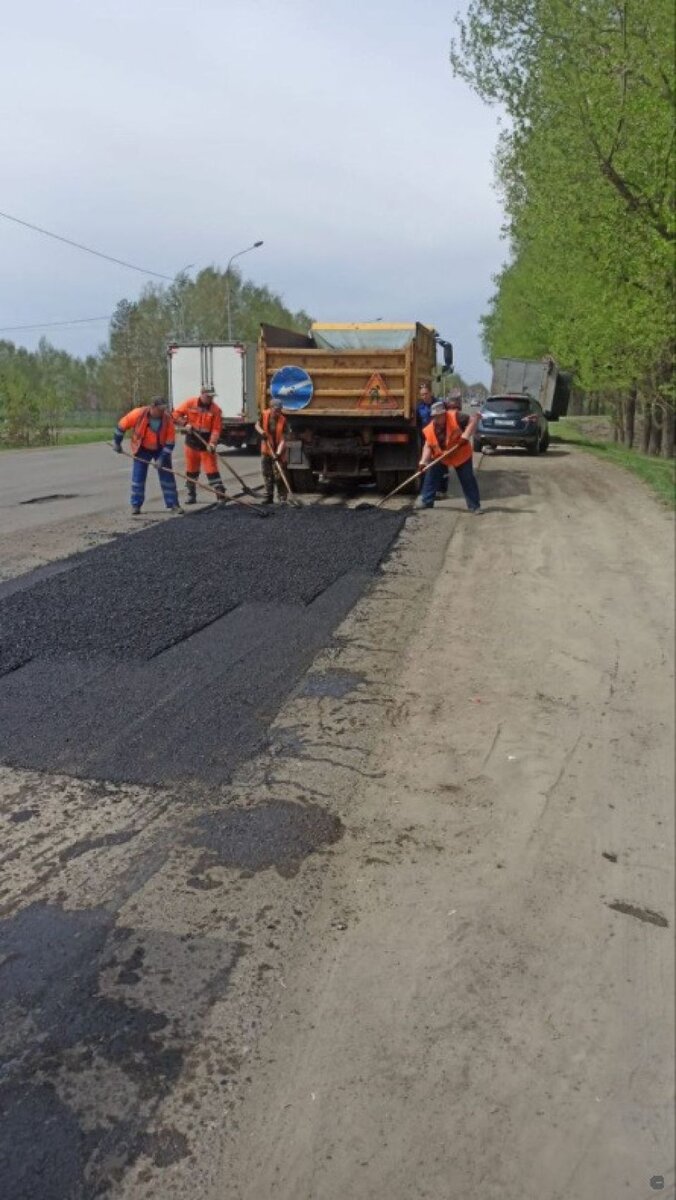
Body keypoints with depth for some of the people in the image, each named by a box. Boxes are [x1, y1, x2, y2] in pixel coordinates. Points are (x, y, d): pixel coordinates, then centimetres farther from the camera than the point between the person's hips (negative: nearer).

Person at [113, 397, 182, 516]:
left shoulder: (167, 419, -22)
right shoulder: (139, 414, -25)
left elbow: (170, 442, -17)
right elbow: (123, 424, -11)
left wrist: (162, 458, -22)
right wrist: (117, 442, -3)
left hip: (161, 449, 1)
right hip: (142, 450, 0)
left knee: (167, 476, -1)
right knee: (138, 477, -1)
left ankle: (173, 504, 6)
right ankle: (136, 505, 9)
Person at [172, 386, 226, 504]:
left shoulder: (215, 409, -9)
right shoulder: (190, 403, -4)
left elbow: (216, 429, -14)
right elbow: (176, 415, 2)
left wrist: (212, 443, -27)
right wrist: (185, 424, -15)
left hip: (206, 444, -2)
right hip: (191, 442, 3)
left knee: (212, 470, -8)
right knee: (191, 471, 12)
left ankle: (221, 495, -6)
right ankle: (191, 496, 24)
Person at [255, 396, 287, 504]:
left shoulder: (283, 420, -18)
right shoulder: (264, 414, -10)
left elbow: (282, 439, -21)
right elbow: (257, 425, 9)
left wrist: (278, 452, -34)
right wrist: (261, 431, -13)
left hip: (277, 451, -4)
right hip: (266, 450, 4)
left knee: (278, 475, -7)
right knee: (266, 474, 10)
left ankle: (282, 498, 0)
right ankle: (269, 496, 20)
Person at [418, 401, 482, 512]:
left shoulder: (455, 417, -27)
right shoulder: (429, 430, -14)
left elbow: (473, 420, -24)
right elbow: (428, 446, -6)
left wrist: (466, 436, -34)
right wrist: (424, 461, -19)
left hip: (461, 455, -3)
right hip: (439, 456, 3)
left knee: (468, 481, 0)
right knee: (430, 477, 1)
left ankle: (475, 506, 9)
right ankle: (426, 502, 14)